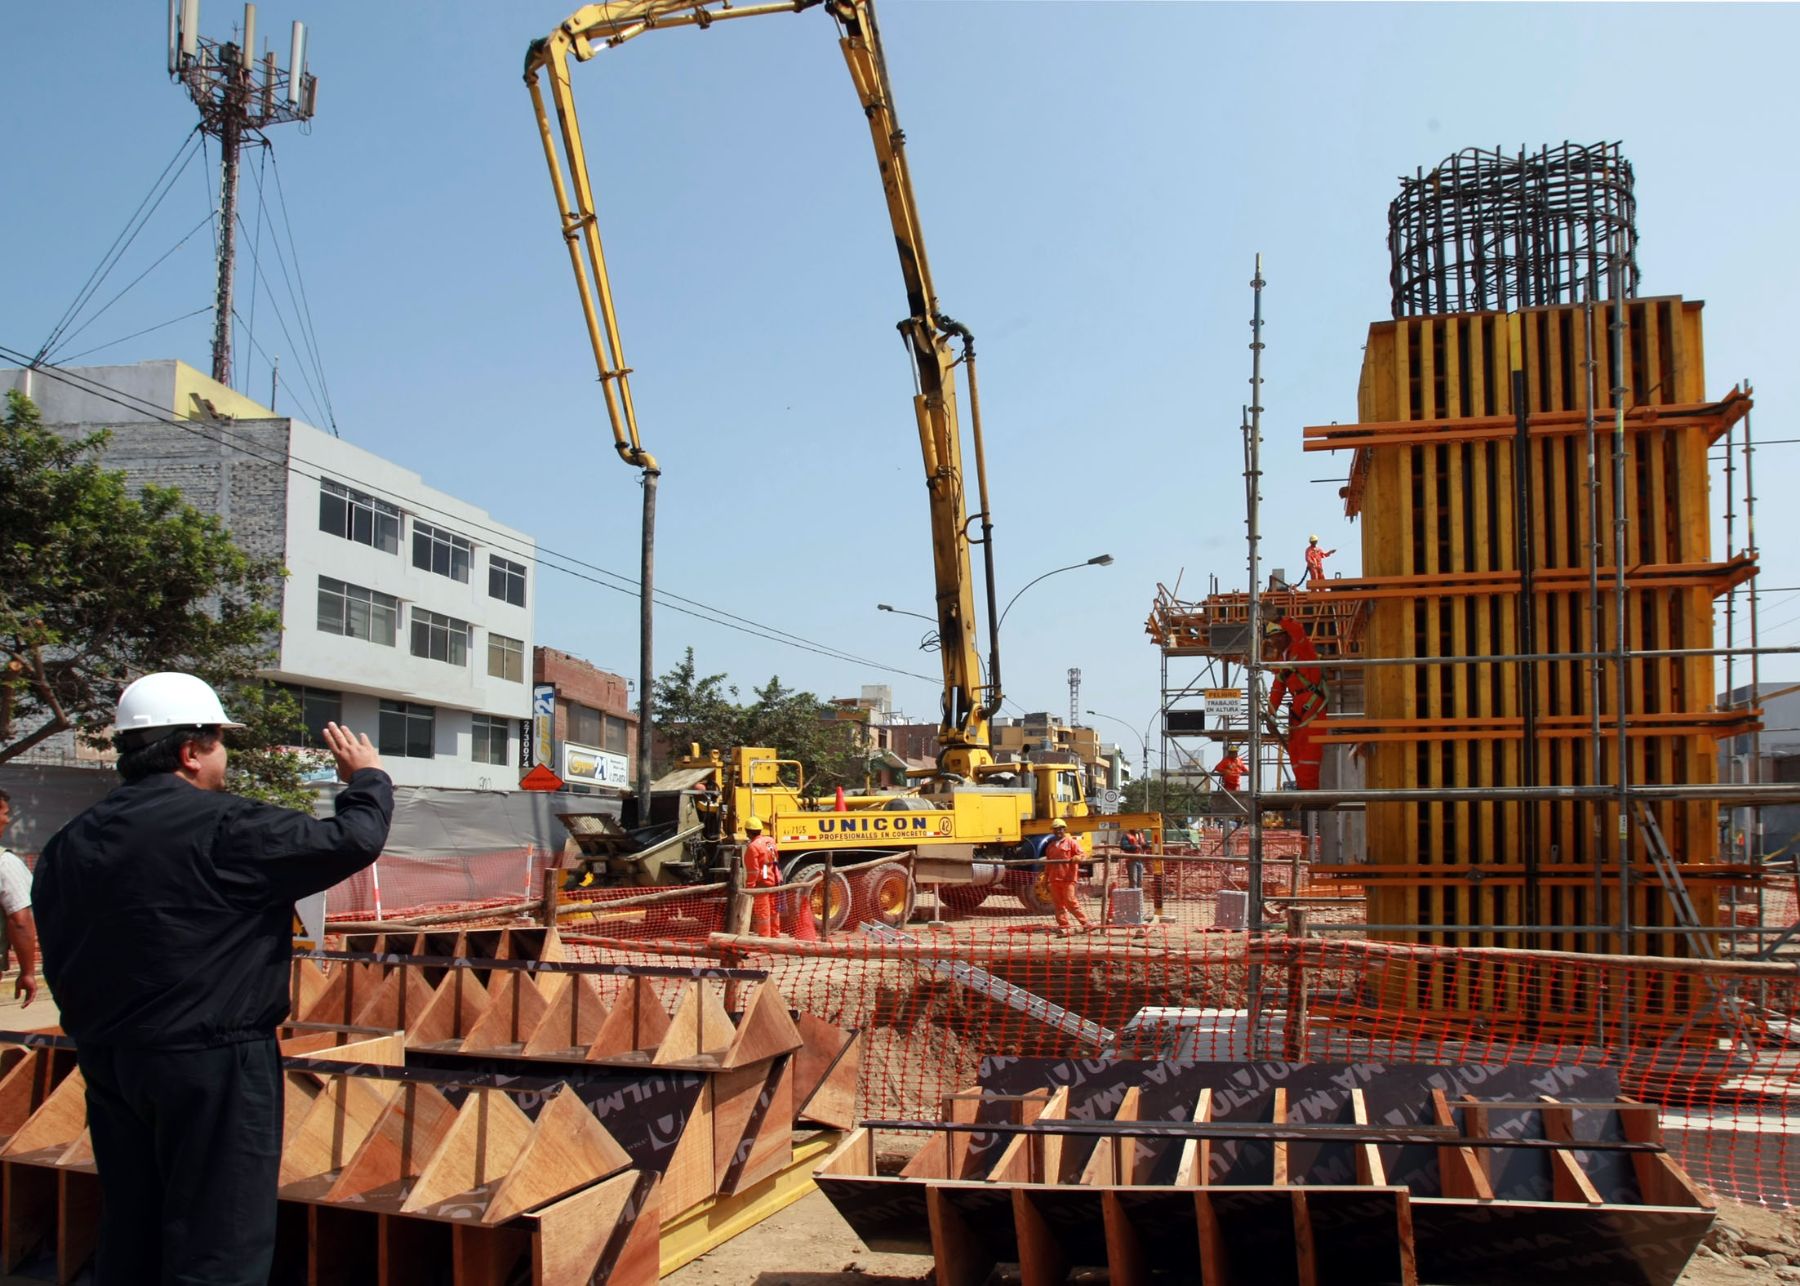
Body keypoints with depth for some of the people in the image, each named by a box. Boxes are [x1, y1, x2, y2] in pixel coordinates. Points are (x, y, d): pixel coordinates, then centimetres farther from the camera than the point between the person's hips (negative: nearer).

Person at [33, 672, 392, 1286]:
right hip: (212, 1063, -8)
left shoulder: (69, 844, 7)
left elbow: (60, 963, 13)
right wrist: (368, 779, 7)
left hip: (107, 1062, 8)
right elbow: (352, 842, -12)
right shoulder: (226, 827, -16)